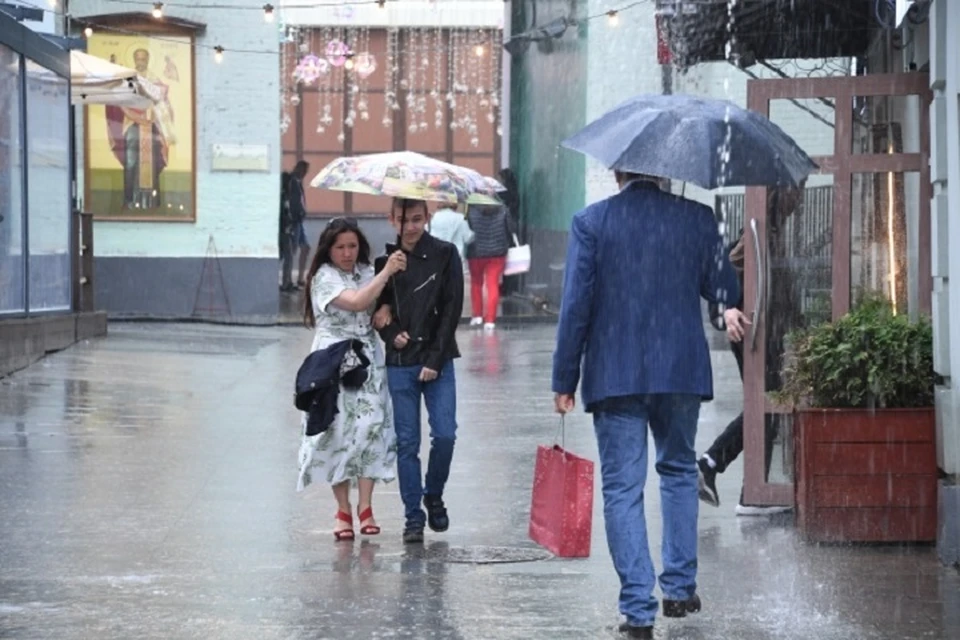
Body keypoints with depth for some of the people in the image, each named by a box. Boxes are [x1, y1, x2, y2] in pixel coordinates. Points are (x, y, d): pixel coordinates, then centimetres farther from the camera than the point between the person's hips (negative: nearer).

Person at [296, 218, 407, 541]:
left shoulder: (366, 272, 12)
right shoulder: (324, 278, -6)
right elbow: (356, 302, -20)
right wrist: (386, 273, -18)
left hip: (368, 360, 4)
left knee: (371, 427, -7)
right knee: (339, 432, -3)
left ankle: (365, 507, -3)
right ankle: (343, 510, 5)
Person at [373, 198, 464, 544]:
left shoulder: (445, 255, 1)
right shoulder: (385, 259, 6)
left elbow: (452, 309, -2)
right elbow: (375, 307, 13)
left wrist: (434, 360, -8)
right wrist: (391, 333, -8)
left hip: (437, 361, -1)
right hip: (399, 363, 1)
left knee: (444, 435, -7)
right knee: (406, 442, 1)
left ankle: (434, 496, 18)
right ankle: (413, 516, 8)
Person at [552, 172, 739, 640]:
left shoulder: (591, 221, -5)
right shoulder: (697, 218, 0)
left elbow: (575, 304, -7)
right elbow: (725, 293, 7)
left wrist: (565, 379, -1)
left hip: (614, 374, -2)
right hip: (681, 371, 2)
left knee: (622, 488, 2)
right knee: (678, 471, 22)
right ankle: (680, 588, 23)